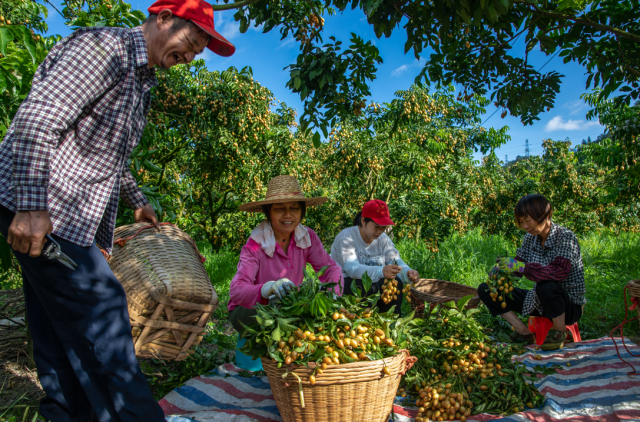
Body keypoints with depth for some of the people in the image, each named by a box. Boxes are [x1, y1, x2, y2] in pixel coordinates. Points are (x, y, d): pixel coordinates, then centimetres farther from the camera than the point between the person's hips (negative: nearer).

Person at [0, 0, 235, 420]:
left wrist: (137, 201, 30)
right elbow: (38, 119, -21)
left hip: (77, 218, 9)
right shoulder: (106, 46, -10)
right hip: (38, 211, -9)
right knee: (100, 304, -10)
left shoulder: (142, 82, 20)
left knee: (62, 330, 11)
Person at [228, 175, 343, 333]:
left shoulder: (307, 237, -8)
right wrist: (268, 289, -53)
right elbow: (236, 290, -32)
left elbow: (331, 268, -8)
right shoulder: (256, 244, -22)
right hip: (248, 310, -4)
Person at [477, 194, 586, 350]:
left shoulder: (566, 237, -19)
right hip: (539, 302, 6)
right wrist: (501, 268, -15)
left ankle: (560, 332, -11)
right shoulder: (531, 237, 0)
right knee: (485, 289, -3)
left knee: (546, 285, -40)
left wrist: (521, 266, -40)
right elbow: (519, 264, 7)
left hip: (569, 305, -6)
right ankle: (524, 332, -1)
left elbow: (560, 272, -35)